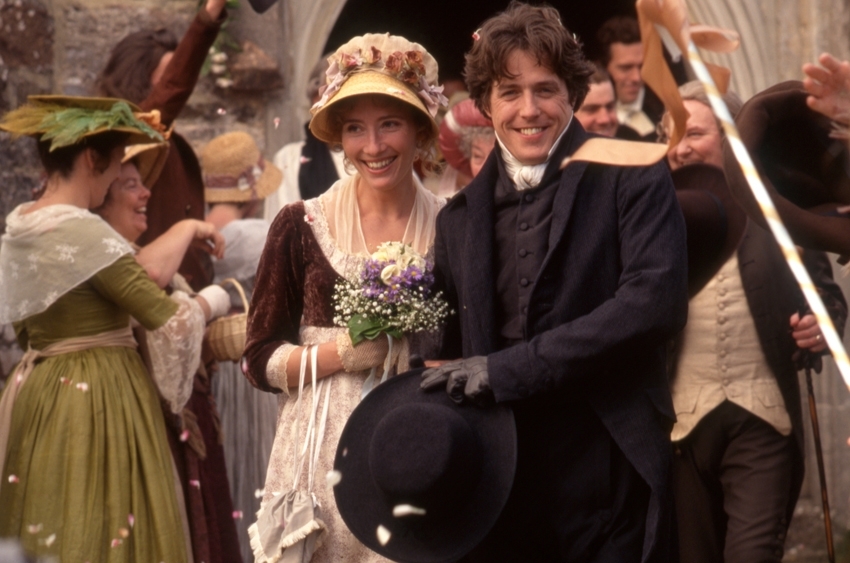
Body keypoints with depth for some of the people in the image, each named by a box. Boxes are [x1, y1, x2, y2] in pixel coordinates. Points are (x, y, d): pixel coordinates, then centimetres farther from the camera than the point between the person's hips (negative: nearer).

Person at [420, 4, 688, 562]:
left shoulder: (631, 178, -2)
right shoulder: (459, 218, 13)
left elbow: (656, 302, -15)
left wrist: (507, 369, -16)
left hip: (609, 483, -4)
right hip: (499, 489, 4)